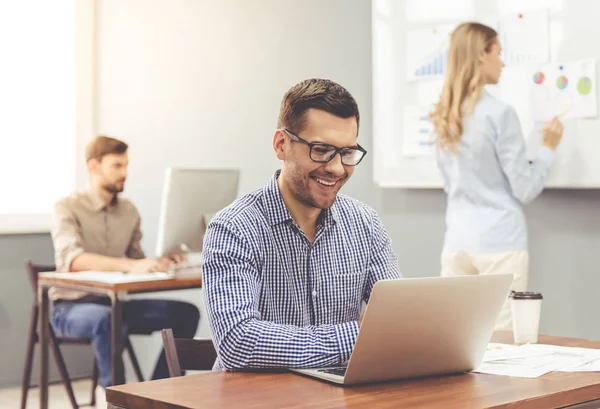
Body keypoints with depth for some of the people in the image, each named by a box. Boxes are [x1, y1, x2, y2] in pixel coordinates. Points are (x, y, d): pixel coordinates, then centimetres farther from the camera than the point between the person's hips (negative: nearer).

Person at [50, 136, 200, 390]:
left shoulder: (129, 211, 9)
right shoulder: (68, 208, -10)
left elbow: (137, 261, 11)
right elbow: (73, 260, -28)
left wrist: (160, 263, -13)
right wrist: (130, 265, -42)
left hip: (115, 303, 6)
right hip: (72, 307, -6)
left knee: (186, 313, -12)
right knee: (108, 320, -40)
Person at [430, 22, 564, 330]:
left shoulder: (443, 118, 7)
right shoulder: (499, 114, -12)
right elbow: (525, 190, -8)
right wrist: (548, 148, 4)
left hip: (457, 243, 6)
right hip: (499, 243, -6)